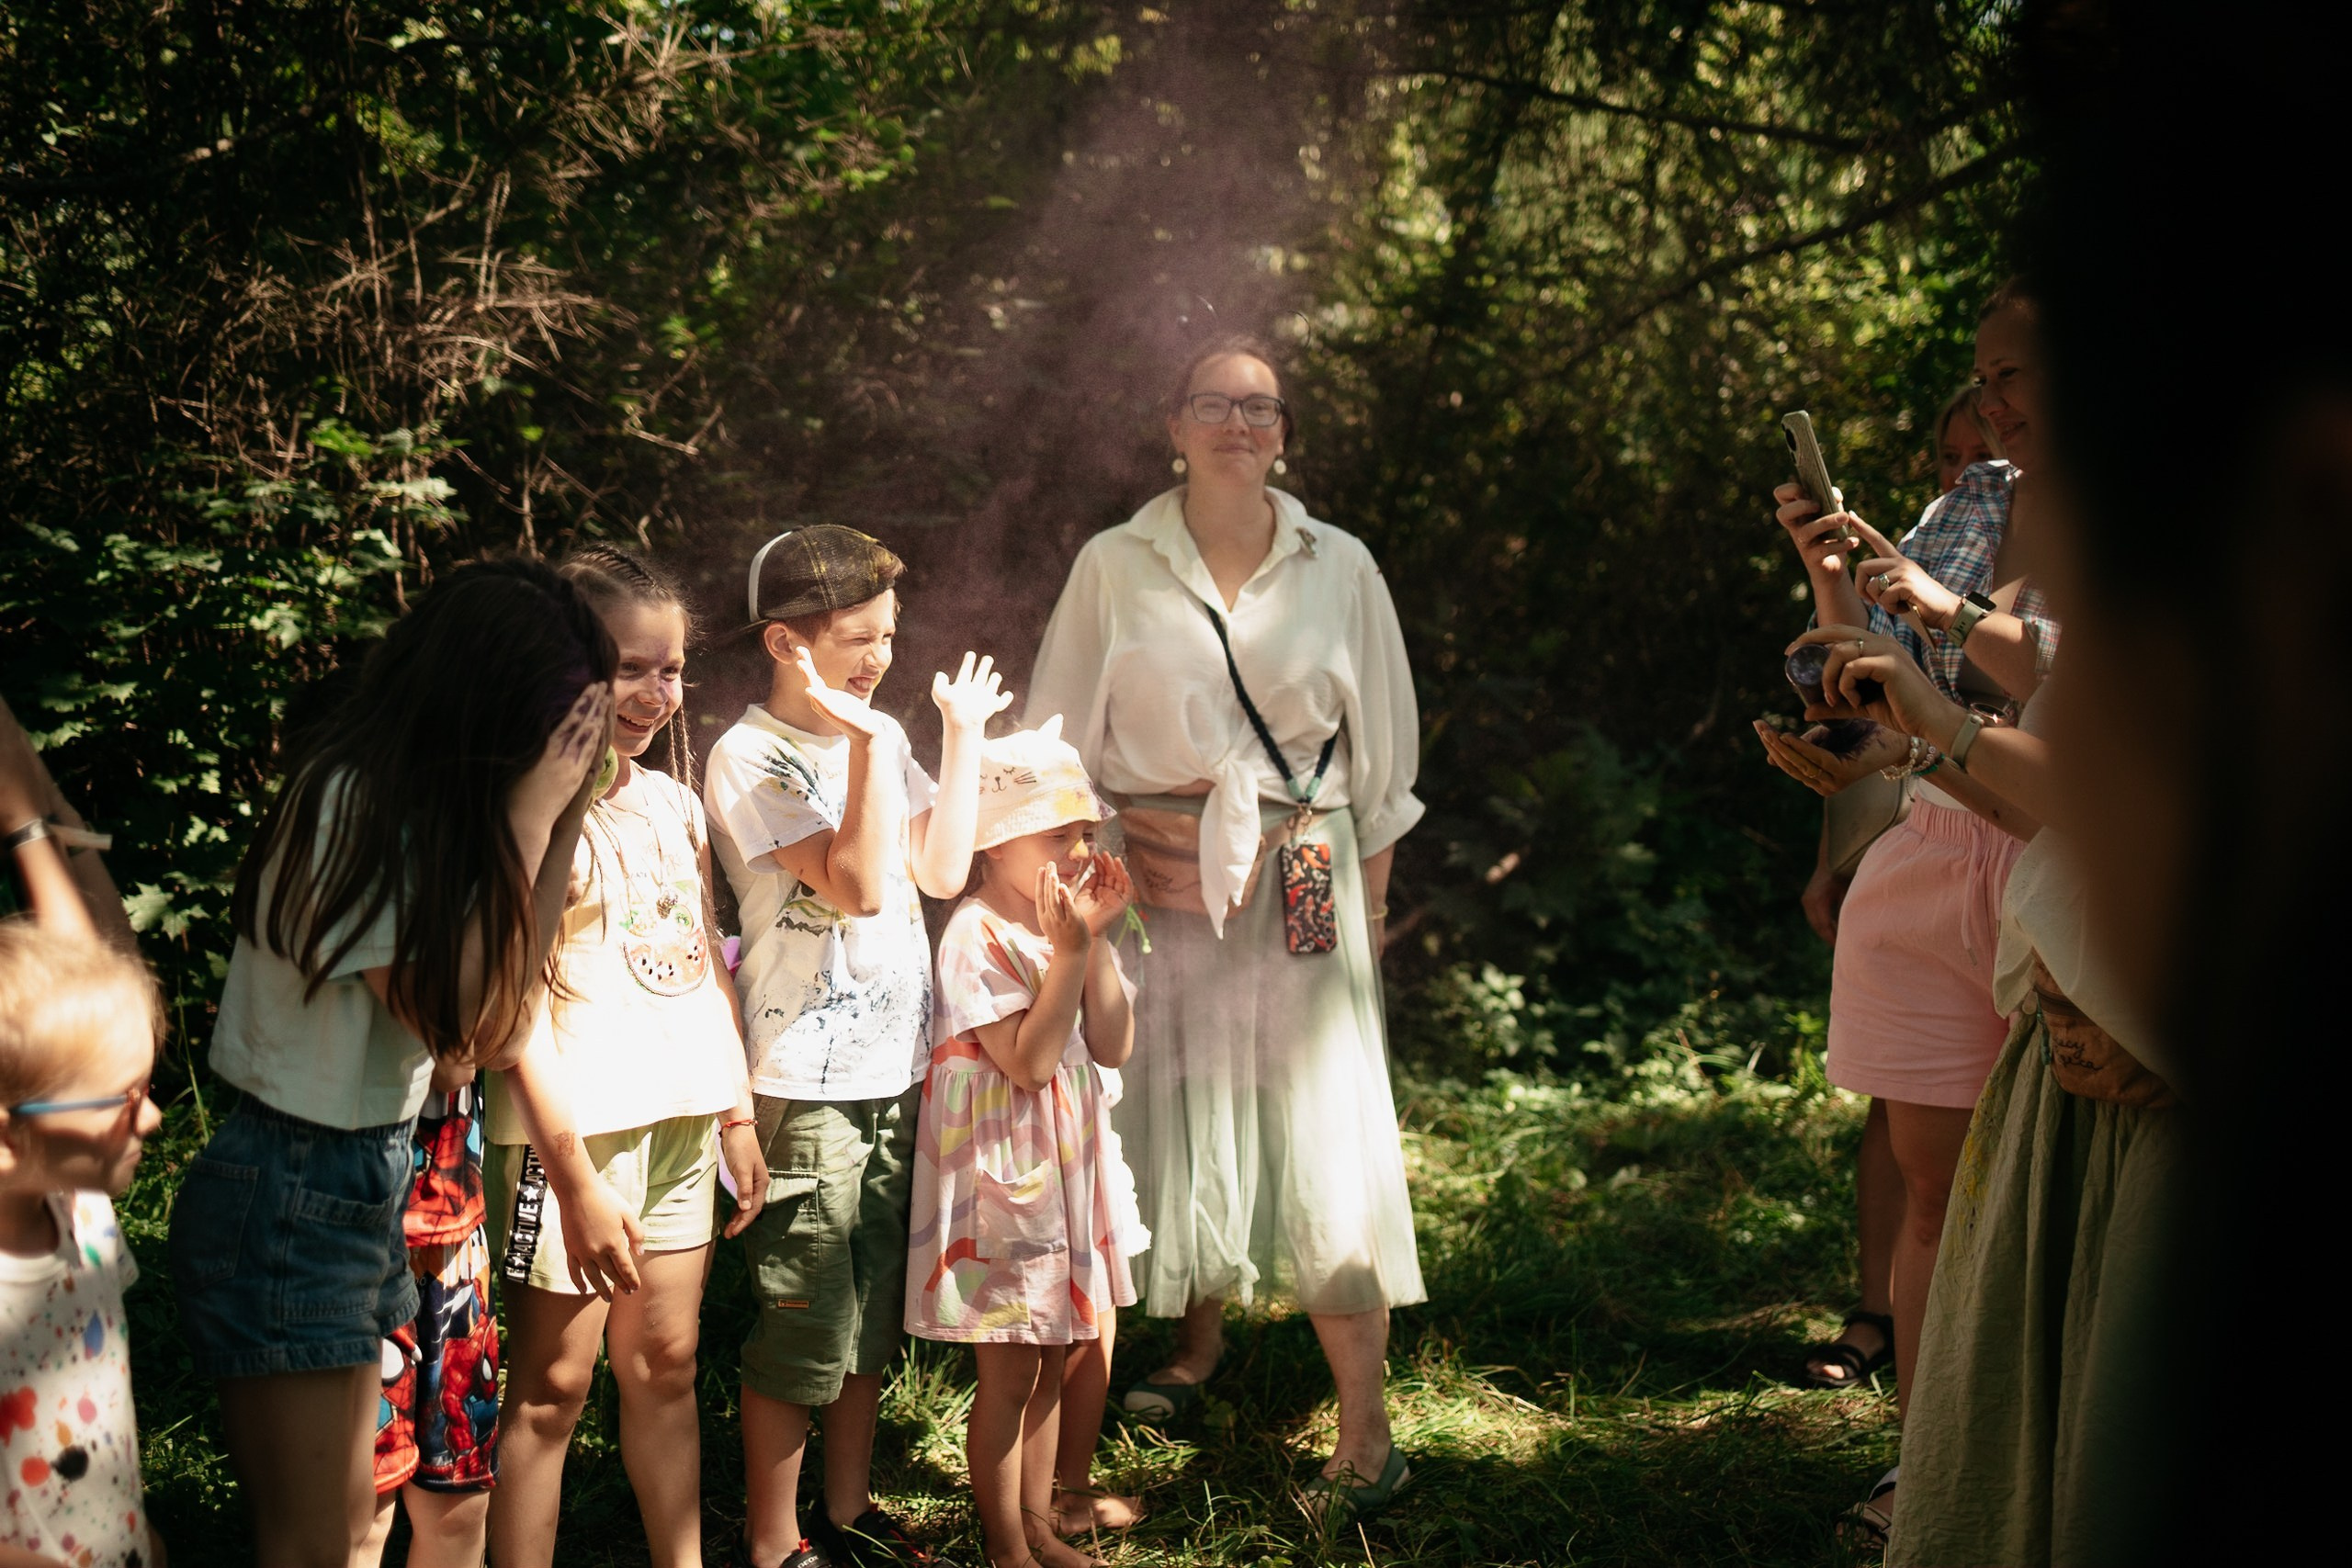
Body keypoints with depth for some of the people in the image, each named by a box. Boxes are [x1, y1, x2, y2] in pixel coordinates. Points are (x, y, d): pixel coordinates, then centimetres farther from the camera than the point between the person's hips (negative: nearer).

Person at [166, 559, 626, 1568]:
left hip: (369, 1184, 9)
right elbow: (464, 1033, -23)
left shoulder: (428, 805, 5)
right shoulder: (352, 810, -21)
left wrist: (559, 820, -1)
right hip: (289, 1207, -9)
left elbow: (497, 1029, 5)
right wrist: (531, 823, -21)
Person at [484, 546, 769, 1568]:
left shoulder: (674, 803, 11)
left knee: (666, 1364, 14)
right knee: (553, 1382, -1)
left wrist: (739, 1114, 15)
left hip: (682, 1115, 6)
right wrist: (575, 1169, -17)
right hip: (580, 1122, -6)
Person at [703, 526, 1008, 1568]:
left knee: (874, 1315, 16)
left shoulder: (878, 734, 10)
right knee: (804, 1327, 0)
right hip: (808, 1085, -7)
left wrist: (962, 736, 3)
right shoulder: (750, 758, -13)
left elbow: (941, 871, 2)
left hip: (896, 1070, 7)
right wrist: (871, 743, -23)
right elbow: (859, 885, -21)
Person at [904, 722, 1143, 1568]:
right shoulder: (979, 937, -18)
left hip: (1065, 1171, 8)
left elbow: (1113, 1046, 0)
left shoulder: (1066, 925, 7)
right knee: (1008, 1373, 1)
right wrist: (1068, 951, -25)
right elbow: (1028, 1060, -23)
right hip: (1001, 1178, -8)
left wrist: (1098, 939, -7)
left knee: (1050, 1358, 17)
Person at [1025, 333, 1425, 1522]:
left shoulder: (1340, 569, 5)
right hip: (1157, 888, 1)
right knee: (1175, 1122, 5)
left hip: (1301, 888, 0)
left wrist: (1369, 903, 7)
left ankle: (1366, 1436, -1)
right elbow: (1061, 745, 7)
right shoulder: (1116, 567, 3)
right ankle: (1200, 1345, 33)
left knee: (1320, 1137, -5)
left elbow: (1381, 754, 10)